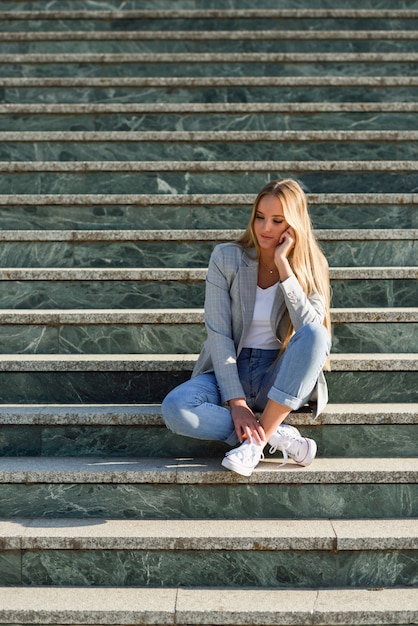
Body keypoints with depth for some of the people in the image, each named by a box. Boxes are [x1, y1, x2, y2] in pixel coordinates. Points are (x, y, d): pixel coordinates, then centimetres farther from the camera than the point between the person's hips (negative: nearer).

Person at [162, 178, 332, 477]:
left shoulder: (309, 267, -2)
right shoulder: (226, 258, -3)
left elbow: (311, 330, -19)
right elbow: (218, 334, -9)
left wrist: (283, 265, -21)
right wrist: (235, 402, -19)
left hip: (282, 380, 0)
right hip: (230, 371, 0)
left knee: (315, 334, -32)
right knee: (176, 408, -31)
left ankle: (257, 441, -28)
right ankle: (280, 436, -21)